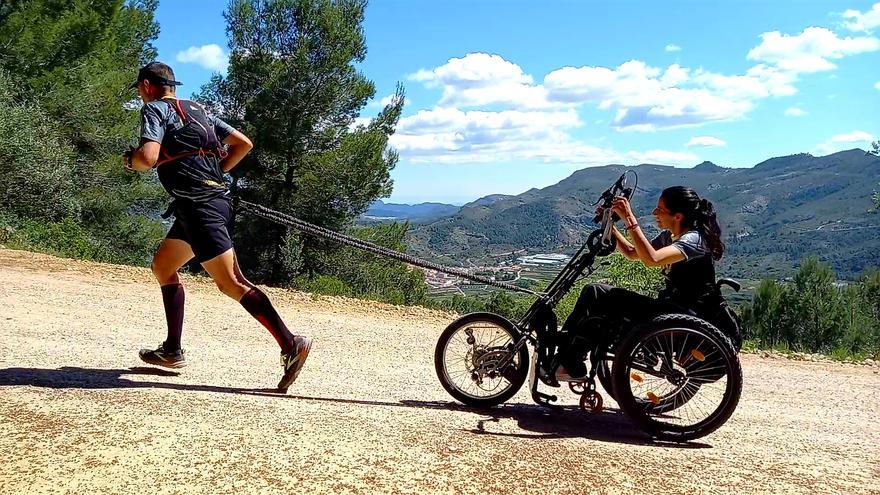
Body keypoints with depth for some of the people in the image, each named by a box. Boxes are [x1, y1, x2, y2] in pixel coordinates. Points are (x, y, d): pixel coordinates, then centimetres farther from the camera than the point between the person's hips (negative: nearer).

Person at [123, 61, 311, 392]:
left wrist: (129, 160, 4)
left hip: (198, 205, -9)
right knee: (162, 266, 20)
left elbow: (148, 158, -18)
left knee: (230, 282, -13)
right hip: (215, 198, 9)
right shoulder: (197, 109, 22)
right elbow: (243, 144, 19)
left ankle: (290, 344, -20)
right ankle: (172, 350, 23)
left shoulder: (155, 108, -1)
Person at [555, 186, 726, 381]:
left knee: (596, 294, -19)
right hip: (670, 306, 9)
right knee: (594, 291, -4)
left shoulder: (693, 240, -16)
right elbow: (632, 253, 21)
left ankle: (570, 366, -10)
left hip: (686, 314, -9)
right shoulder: (668, 236, 11)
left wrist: (630, 220, -31)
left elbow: (651, 259, -34)